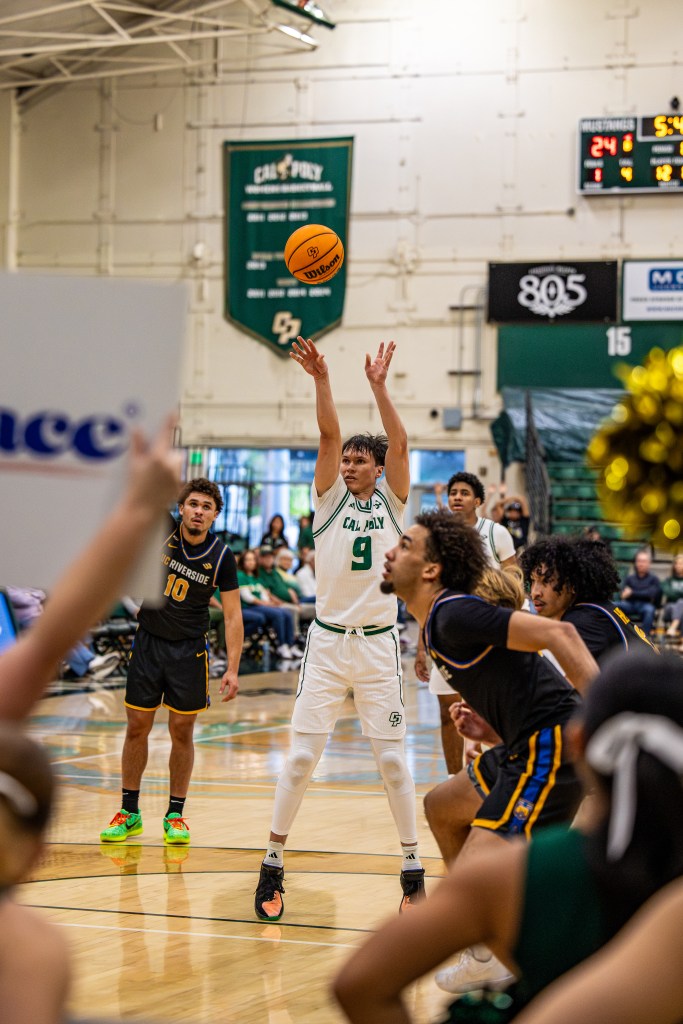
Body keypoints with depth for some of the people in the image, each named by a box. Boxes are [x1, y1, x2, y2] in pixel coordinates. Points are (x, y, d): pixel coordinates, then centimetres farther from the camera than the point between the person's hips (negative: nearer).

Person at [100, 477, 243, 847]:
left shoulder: (221, 556, -11)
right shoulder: (162, 530, -8)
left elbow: (232, 615, -7)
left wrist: (232, 670, -13)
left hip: (188, 649, -1)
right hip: (148, 641, 1)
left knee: (182, 731, 2)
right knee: (137, 727, 4)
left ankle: (175, 815, 14)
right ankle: (129, 812, 16)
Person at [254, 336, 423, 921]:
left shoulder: (391, 501, 5)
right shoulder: (330, 498, 5)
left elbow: (399, 442, -10)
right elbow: (329, 436, -9)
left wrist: (379, 385, -18)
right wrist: (321, 379, -21)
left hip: (379, 643, 0)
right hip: (328, 641, 0)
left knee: (393, 760, 2)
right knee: (302, 756, -2)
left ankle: (413, 868, 12)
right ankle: (273, 865, 5)